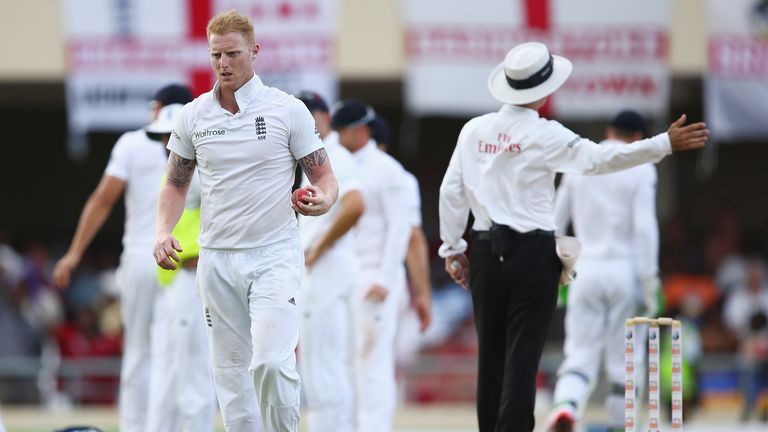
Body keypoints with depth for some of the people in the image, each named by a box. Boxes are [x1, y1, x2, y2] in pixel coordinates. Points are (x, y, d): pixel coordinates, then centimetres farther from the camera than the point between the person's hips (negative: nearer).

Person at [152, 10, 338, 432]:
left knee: (271, 363, -19)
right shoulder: (193, 115, 5)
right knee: (231, 370, 5)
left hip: (275, 255, -3)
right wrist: (164, 231, -2)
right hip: (217, 259, 4)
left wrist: (321, 199, -23)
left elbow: (323, 176, 0)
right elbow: (176, 183, 15)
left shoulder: (288, 110, -4)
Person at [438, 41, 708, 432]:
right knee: (523, 355, -3)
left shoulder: (474, 130, 5)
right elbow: (600, 158, -20)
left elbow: (451, 191, 6)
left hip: (487, 252, 5)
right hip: (533, 252, -5)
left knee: (490, 352, 12)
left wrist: (452, 249, 15)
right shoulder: (543, 135, -10)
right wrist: (666, 144, -20)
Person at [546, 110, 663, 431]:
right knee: (623, 364, 7)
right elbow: (645, 226, -10)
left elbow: (555, 221, 11)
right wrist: (650, 281, -9)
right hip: (624, 270, -3)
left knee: (580, 355, 0)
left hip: (585, 271, 3)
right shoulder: (640, 168, -2)